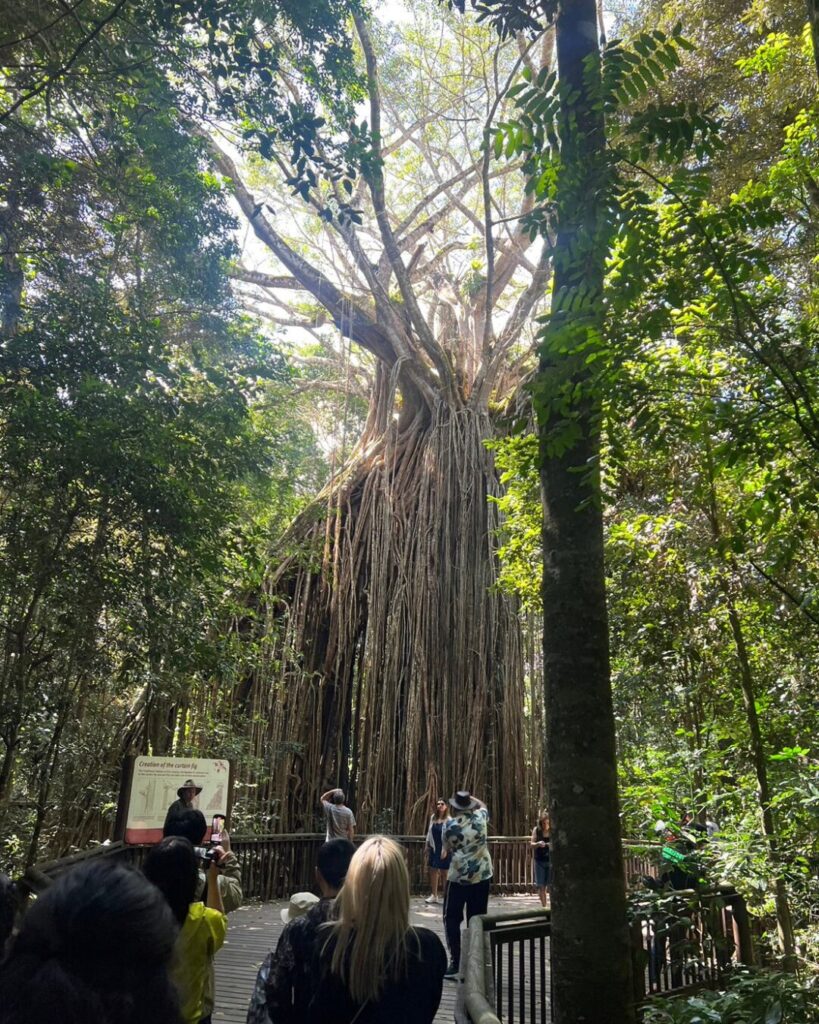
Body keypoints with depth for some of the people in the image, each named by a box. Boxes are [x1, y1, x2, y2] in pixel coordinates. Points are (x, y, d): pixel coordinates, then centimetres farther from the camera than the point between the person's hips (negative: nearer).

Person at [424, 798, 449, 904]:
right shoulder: (433, 818, 5)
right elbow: (429, 832, 12)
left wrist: (445, 850, -19)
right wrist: (427, 844, 10)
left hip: (443, 849, -6)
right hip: (434, 848, 6)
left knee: (444, 872, 3)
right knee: (433, 871, 12)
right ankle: (434, 895, 25)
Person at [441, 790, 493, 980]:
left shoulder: (450, 824, -9)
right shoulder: (480, 817, -3)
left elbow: (447, 849, 5)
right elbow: (483, 805, 20)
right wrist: (471, 797, 28)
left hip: (458, 877, -3)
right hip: (482, 876, 3)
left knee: (452, 919, 8)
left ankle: (455, 963, 2)